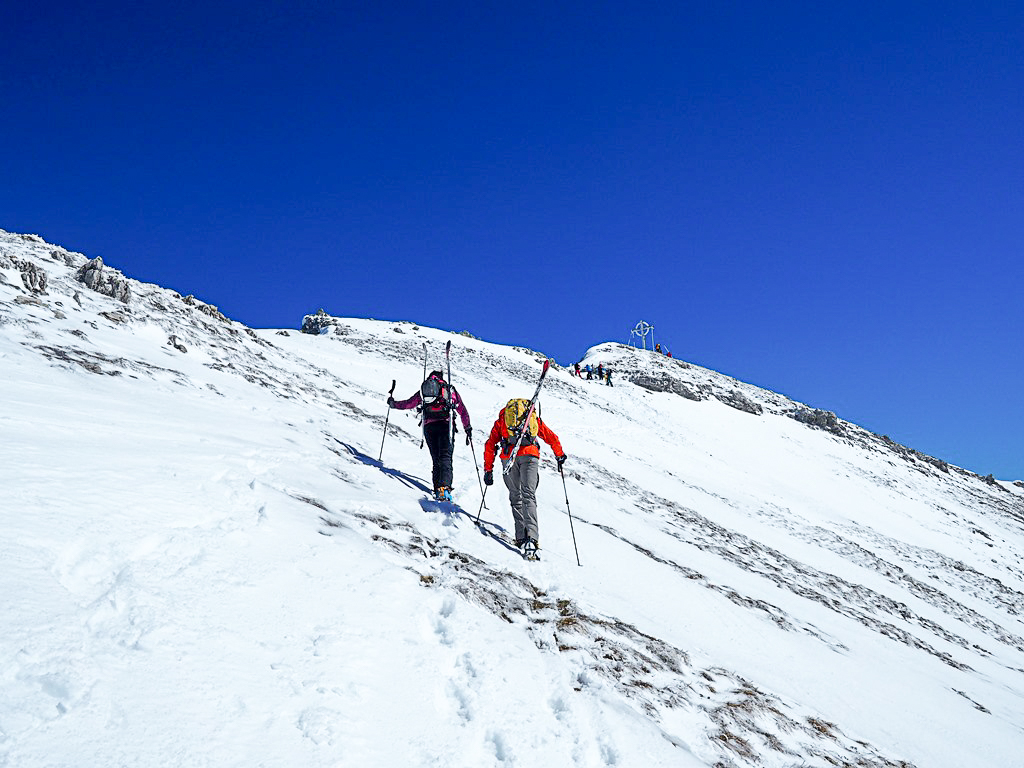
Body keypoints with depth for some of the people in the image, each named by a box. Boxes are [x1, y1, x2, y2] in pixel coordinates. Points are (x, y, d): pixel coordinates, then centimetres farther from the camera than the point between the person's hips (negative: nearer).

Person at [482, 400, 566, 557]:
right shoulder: (534, 418, 29)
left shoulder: (501, 419, 27)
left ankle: (522, 538, 3)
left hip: (509, 457, 0)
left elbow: (490, 445, 21)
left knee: (516, 497, 12)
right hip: (530, 455, 0)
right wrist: (560, 455, 45)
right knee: (528, 495, -7)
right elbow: (552, 438, 31)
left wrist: (488, 469, 24)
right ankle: (532, 537, -25)